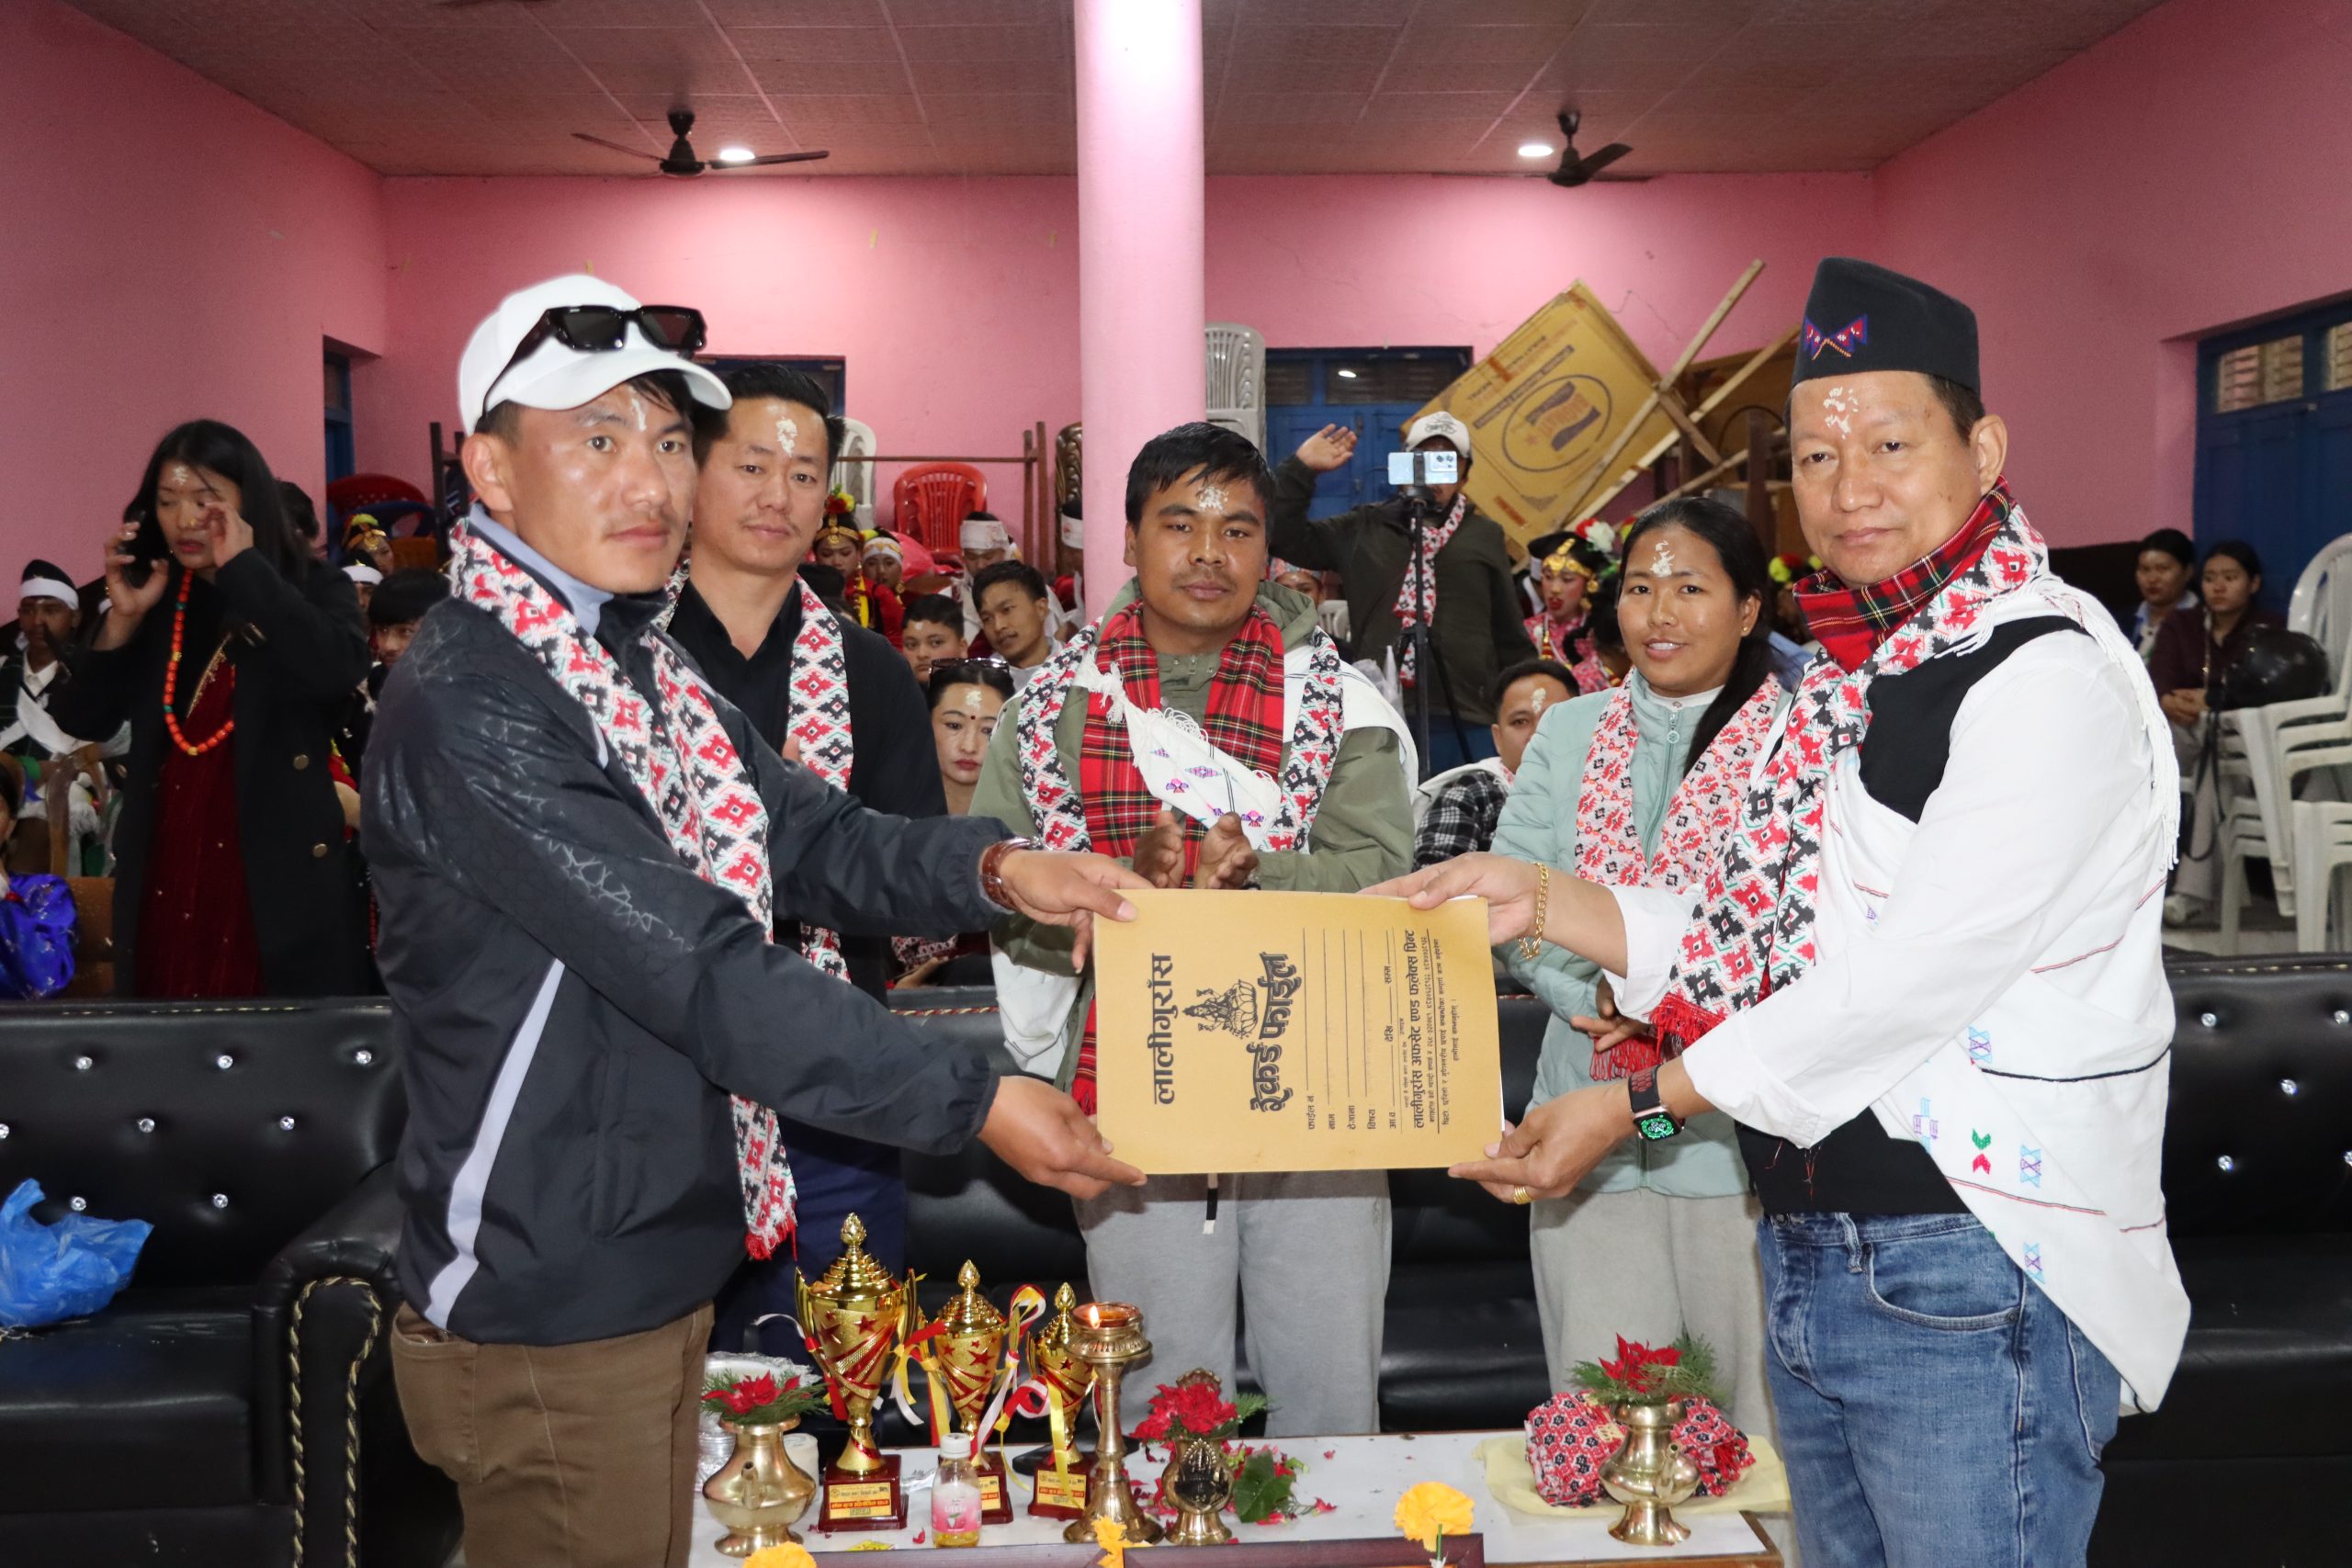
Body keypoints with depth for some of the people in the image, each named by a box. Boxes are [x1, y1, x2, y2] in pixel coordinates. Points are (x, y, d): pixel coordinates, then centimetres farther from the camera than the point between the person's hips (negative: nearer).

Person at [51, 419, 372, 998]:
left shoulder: (311, 588, -1)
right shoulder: (153, 600, 10)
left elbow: (340, 670, -22)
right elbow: (80, 720, 8)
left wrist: (245, 568, -16)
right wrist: (122, 618, -5)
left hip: (277, 876, -4)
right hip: (162, 872, 4)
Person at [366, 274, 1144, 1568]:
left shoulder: (640, 659, 9)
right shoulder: (469, 698, -22)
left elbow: (816, 839, 7)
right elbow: (700, 974, -26)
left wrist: (995, 869, -13)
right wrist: (978, 1104, -24)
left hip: (656, 1273, 9)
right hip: (547, 1321, -8)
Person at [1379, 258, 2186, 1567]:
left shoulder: (2049, 674, -15)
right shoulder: (1853, 675, 12)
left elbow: (1914, 979, -21)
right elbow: (1760, 948, 12)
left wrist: (1641, 1101, -15)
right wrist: (1543, 901, 2)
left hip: (1972, 1277, -8)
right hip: (1811, 1259, 8)